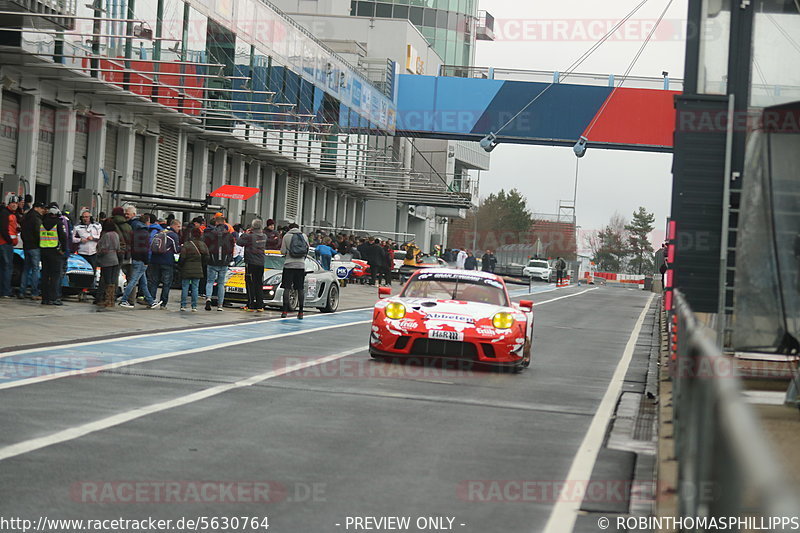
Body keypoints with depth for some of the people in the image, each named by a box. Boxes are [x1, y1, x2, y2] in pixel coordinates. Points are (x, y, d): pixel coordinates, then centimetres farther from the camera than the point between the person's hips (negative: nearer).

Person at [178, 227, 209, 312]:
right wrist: (202, 266, 18)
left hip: (187, 269, -3)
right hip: (198, 269, 3)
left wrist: (180, 265, 5)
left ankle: (183, 305, 5)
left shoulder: (186, 245, -11)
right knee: (195, 288, 7)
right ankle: (194, 306, 5)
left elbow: (182, 257, -11)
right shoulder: (203, 245, 1)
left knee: (185, 287, 5)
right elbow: (206, 258, 5)